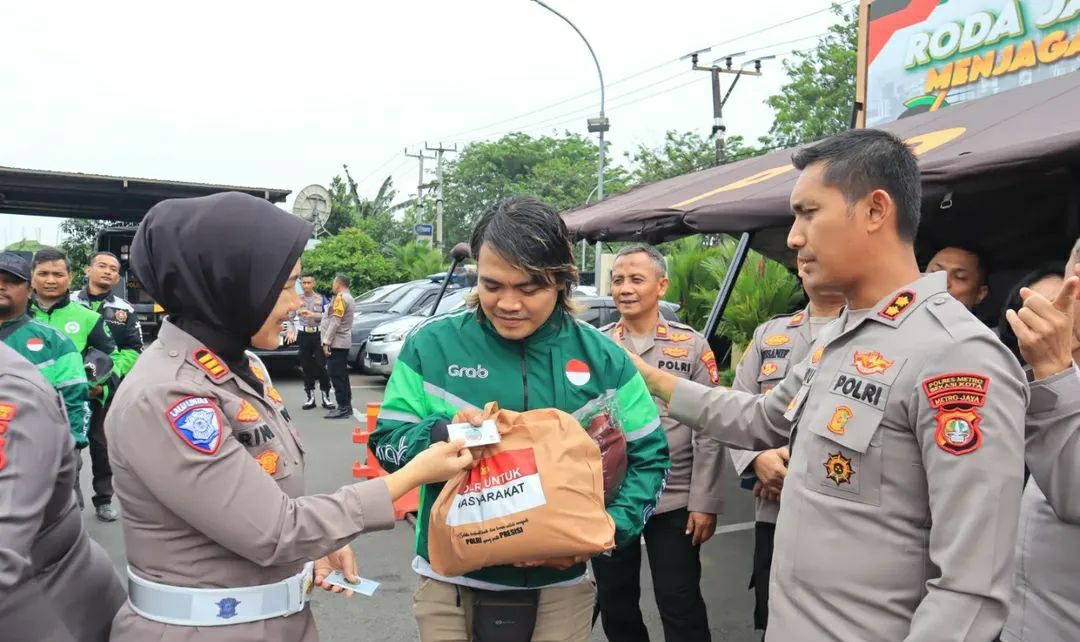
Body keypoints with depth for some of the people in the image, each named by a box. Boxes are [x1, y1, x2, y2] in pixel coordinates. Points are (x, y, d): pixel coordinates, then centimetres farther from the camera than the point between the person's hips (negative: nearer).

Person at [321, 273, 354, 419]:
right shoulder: (349, 298, 18)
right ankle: (346, 406, 16)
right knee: (342, 375, 13)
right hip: (343, 342, 10)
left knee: (337, 376, -10)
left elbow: (335, 322, -20)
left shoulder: (340, 298, -14)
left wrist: (326, 341, -20)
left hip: (336, 343, -10)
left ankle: (343, 407, -11)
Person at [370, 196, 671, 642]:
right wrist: (440, 435, -25)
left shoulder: (601, 357, -4)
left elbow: (649, 457, 1)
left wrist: (611, 528, -15)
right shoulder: (432, 344, -7)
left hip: (561, 585, 1)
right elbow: (386, 443, -5)